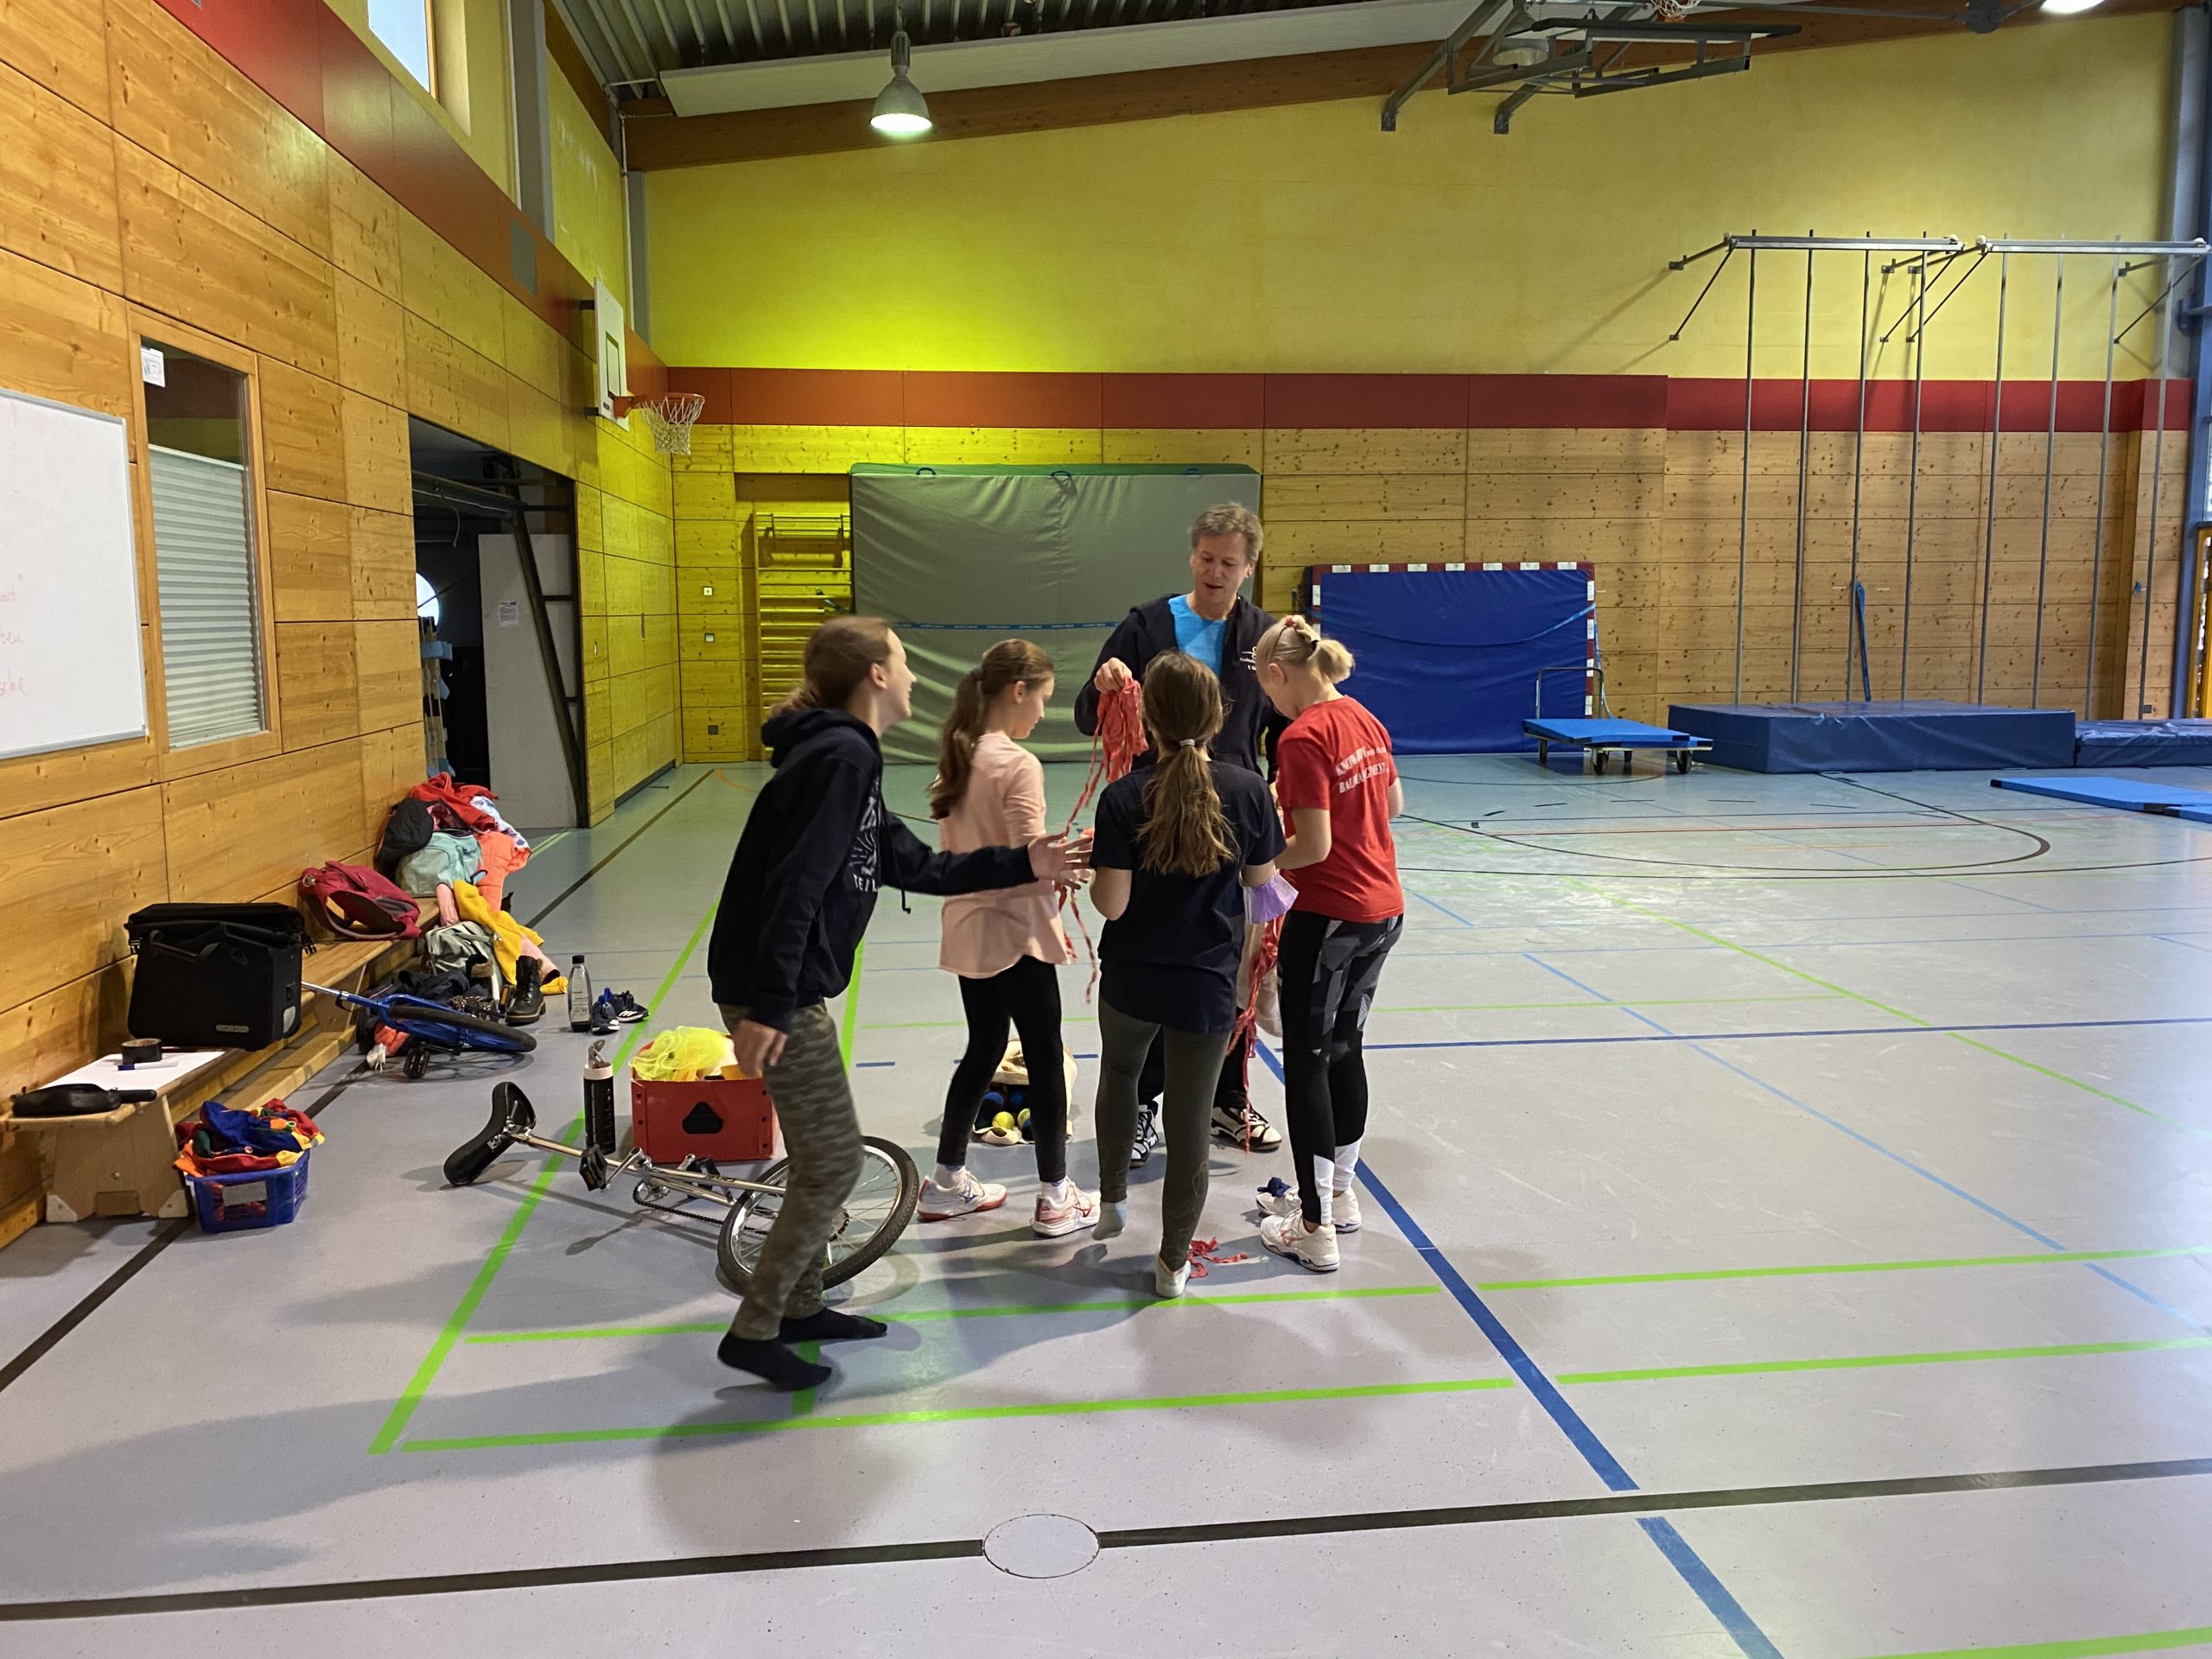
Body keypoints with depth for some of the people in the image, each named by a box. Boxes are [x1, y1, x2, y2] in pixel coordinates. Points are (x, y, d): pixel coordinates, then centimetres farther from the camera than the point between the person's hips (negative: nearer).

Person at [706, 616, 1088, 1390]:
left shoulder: (845, 756, 15)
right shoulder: (841, 756, -18)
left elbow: (917, 866, 17)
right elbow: (794, 886, -25)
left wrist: (1022, 864, 15)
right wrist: (768, 1006, -27)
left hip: (790, 990, 10)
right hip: (777, 995, -10)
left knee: (820, 1158, 19)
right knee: (834, 1165, -1)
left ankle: (800, 1306, 33)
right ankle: (754, 1332, 11)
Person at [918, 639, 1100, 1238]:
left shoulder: (957, 756, 6)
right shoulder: (1018, 765, -19)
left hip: (969, 929, 8)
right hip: (1016, 934, -8)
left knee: (984, 1050, 20)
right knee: (1045, 1060, 4)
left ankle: (947, 1184, 29)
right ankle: (1055, 1198, 14)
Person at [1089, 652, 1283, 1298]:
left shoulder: (1124, 798, -17)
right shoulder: (1249, 791, -11)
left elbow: (1112, 903, -16)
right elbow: (1262, 878, 3)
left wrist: (1090, 869, 3)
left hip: (1132, 980, 0)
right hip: (1208, 985, 0)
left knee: (1119, 1072, 31)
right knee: (1189, 1121, 10)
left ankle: (1112, 1199, 41)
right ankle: (1173, 1262, 23)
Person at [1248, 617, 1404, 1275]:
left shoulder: (1302, 736, -18)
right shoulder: (1364, 719, 6)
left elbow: (1313, 846, -20)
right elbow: (1394, 803, 20)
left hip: (1329, 918, -8)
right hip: (1384, 908, 8)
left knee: (1307, 1064, 3)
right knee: (1344, 1049, 20)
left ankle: (1316, 1230, 9)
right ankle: (1340, 1195, 34)